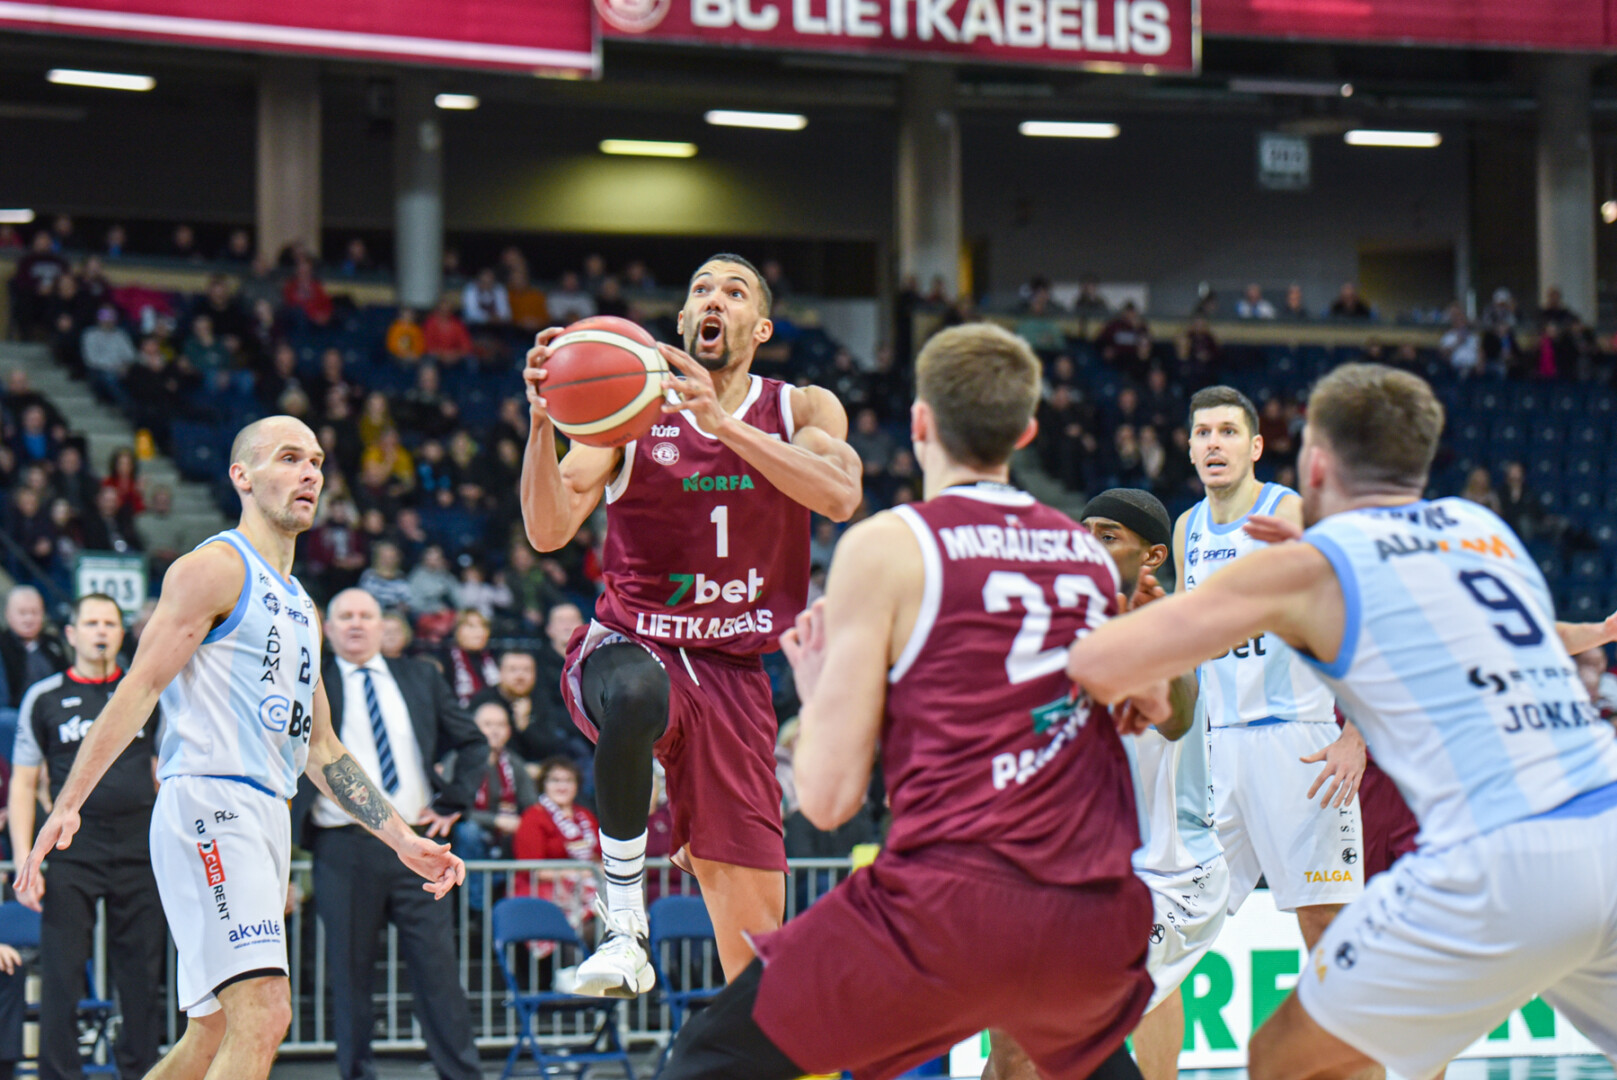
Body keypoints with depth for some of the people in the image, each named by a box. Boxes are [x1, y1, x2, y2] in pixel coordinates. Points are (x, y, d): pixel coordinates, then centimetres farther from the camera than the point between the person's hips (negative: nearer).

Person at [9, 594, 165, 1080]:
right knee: (61, 975, -5)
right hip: (71, 853, -1)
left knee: (142, 977, 2)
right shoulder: (44, 698, 6)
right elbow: (23, 784, 6)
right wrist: (24, 862, -4)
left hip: (140, 854, 1)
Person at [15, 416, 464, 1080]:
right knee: (263, 1017, -21)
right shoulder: (214, 569, -3)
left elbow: (319, 750, 27)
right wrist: (68, 805, -20)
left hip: (267, 818, 9)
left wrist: (403, 841, 21)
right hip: (207, 803, -9)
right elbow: (141, 686, -11)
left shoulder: (298, 607, 23)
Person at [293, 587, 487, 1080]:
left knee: (438, 970, -1)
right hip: (343, 848, -2)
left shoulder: (420, 678, 15)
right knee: (350, 974, 2)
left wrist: (452, 803, 8)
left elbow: (471, 740, 20)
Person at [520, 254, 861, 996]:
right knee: (636, 694, -41)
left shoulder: (802, 411, 5)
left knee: (756, 922, -4)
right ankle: (625, 921, -28)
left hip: (731, 675, 2)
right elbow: (548, 531, -9)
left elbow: (840, 496, -19)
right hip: (627, 646, -2)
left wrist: (721, 422, -30)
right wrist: (543, 421, -27)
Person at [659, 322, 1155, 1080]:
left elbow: (829, 798, -2)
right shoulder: (1091, 554, 14)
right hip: (1101, 917, 6)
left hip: (953, 907, -5)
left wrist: (814, 691, 16)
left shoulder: (886, 546, 0)